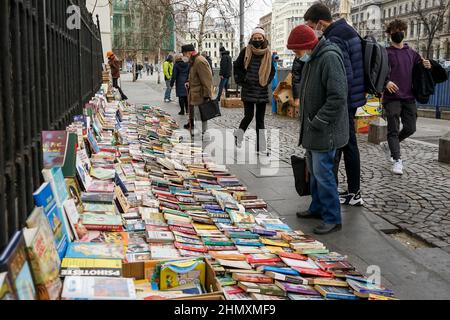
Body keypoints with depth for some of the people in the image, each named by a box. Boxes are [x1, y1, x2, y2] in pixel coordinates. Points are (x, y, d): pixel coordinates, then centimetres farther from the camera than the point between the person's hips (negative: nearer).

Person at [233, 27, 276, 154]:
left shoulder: (268, 53, 5)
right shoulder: (246, 51, -3)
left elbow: (272, 71, 17)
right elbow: (237, 67, 6)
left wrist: (267, 81, 5)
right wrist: (241, 80, -3)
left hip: (262, 91, 3)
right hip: (248, 90, -3)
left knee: (260, 119, 4)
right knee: (249, 116, -9)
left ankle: (261, 147, 7)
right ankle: (239, 134, 21)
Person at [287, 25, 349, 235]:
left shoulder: (330, 58, -18)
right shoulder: (310, 60, 13)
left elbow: (337, 97, -24)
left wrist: (317, 123, -20)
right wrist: (307, 124, 15)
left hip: (325, 131, -10)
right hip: (312, 130, 10)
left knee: (322, 173, -6)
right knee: (314, 171, 18)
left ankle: (333, 219, 3)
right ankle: (317, 208, 32)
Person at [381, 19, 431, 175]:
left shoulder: (411, 53, 15)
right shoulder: (386, 53, 0)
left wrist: (426, 65, 0)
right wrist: (386, 82, -25)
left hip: (409, 98, 5)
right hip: (392, 97, -5)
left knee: (410, 128, 7)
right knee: (394, 129, -5)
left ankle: (390, 144, 30)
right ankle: (397, 160, -1)